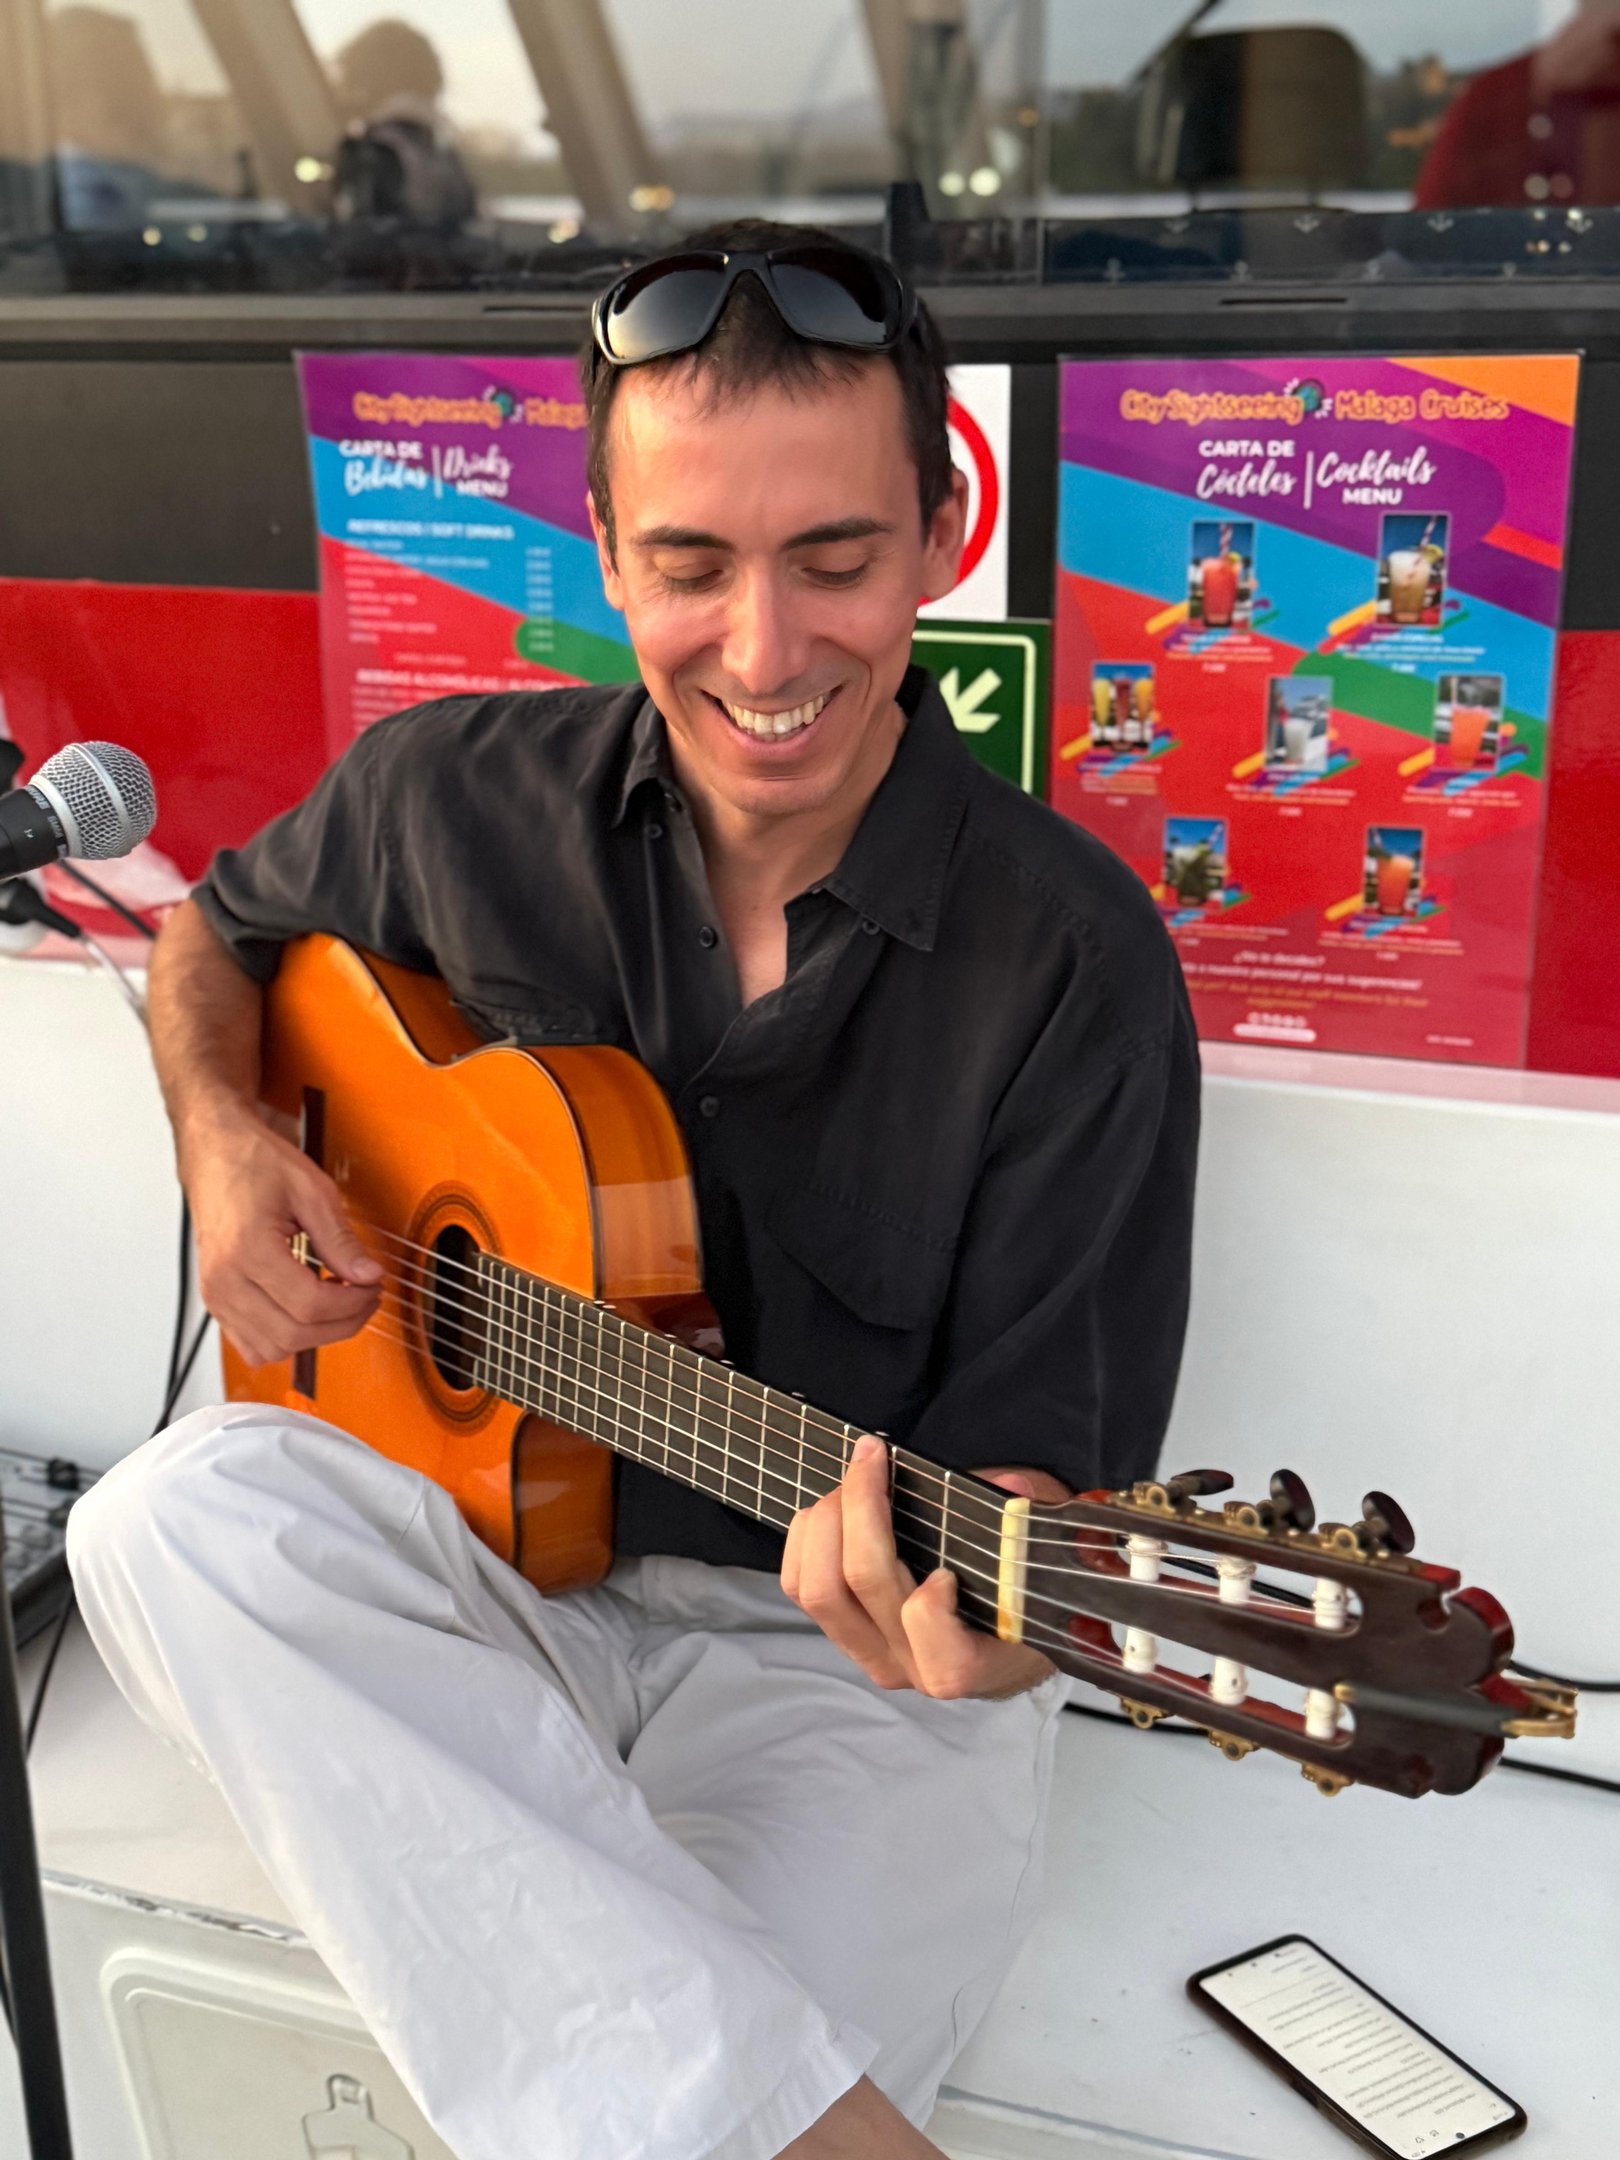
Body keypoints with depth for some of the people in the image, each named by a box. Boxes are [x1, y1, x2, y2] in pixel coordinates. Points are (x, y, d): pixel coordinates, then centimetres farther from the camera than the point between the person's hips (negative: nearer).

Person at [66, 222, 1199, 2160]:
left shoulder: (1071, 961, -15)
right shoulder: (460, 796, -3)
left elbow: (1040, 1467, -12)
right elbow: (220, 927, 18)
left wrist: (971, 1614, -35)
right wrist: (218, 1133, -3)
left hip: (840, 1642, -5)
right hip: (477, 1552, 6)